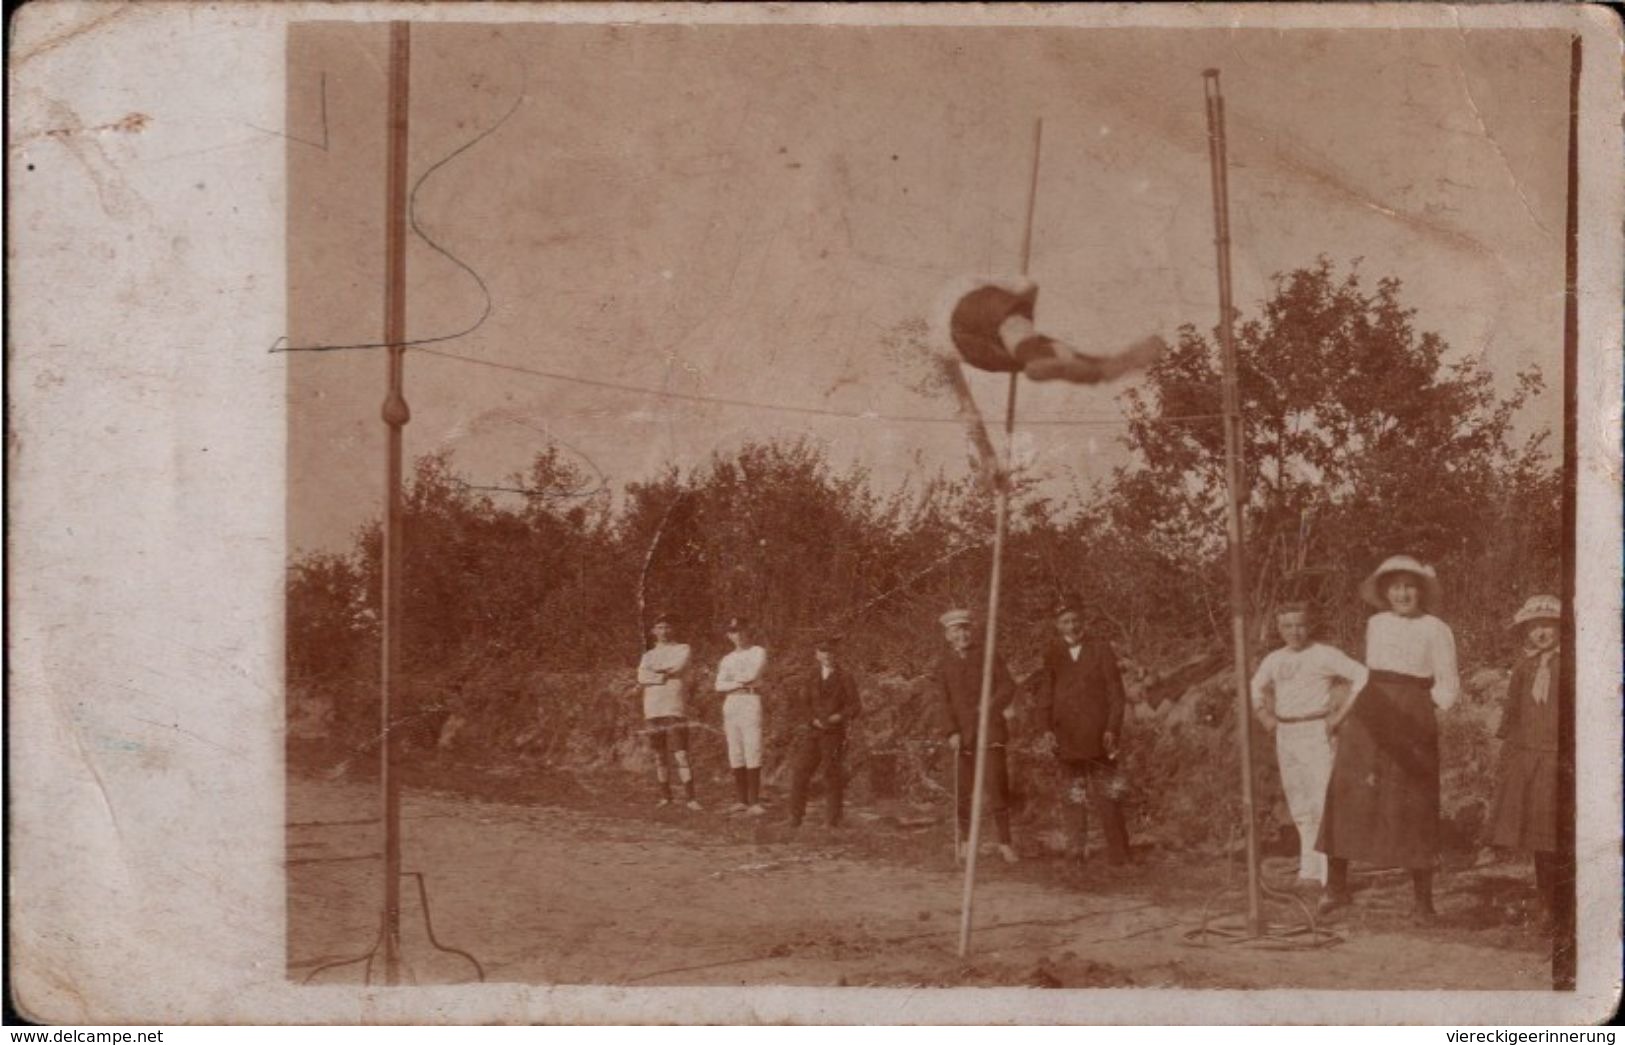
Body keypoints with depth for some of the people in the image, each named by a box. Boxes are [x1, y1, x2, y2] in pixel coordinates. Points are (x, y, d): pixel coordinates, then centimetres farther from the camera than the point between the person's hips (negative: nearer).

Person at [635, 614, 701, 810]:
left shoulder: (682, 649, 8)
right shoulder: (648, 655, 18)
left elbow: (677, 667, -13)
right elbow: (641, 678, 0)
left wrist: (654, 670, -1)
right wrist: (662, 677, -14)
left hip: (675, 711, -4)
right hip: (652, 711, 4)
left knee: (681, 755, -11)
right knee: (659, 757, 6)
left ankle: (690, 797, -13)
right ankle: (665, 796, 13)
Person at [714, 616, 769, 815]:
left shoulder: (758, 652, 5)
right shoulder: (727, 659, 18)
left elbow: (752, 675, -11)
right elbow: (719, 686, 5)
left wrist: (732, 678, 3)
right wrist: (739, 683, -8)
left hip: (751, 701, -5)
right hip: (730, 703, 5)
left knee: (752, 752, -11)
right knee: (735, 754, 2)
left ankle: (754, 802, -12)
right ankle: (741, 800, 5)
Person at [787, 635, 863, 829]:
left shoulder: (845, 678, 4)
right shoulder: (810, 679, 13)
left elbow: (855, 707, 1)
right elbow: (798, 706, 8)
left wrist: (839, 717, -17)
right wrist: (813, 720, -9)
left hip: (834, 734, -2)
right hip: (811, 733, 2)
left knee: (833, 776, -3)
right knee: (800, 774, -4)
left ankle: (832, 819, 5)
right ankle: (796, 817, 4)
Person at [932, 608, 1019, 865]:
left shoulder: (987, 656, 7)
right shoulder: (944, 665, 8)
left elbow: (1008, 685, 3)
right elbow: (943, 701, 2)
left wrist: (992, 704, -13)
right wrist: (951, 732, -9)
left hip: (990, 730, -1)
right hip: (963, 734, 1)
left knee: (996, 786, -7)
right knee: (964, 790, 4)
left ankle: (1005, 842, -2)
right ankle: (964, 840, 17)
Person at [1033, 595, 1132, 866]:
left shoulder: (1101, 651, 4)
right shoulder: (1052, 656, 8)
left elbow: (1115, 692, 2)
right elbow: (1045, 693, 6)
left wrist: (1112, 728, -6)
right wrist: (1046, 727, -5)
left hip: (1098, 733, -2)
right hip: (1067, 737, 2)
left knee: (1106, 795, -4)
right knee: (1077, 792, 6)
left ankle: (1117, 852, -1)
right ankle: (1078, 847, 11)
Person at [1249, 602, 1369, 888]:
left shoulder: (1325, 655, -6)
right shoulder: (1274, 660, 11)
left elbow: (1362, 676, -9)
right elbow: (1256, 688, 29)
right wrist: (1264, 715, 13)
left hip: (1318, 733, -6)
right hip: (1286, 736, 6)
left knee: (1321, 802, -12)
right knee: (1299, 806, 10)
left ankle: (1315, 870, -16)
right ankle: (1311, 862, 21)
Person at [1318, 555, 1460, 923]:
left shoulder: (1436, 630, 1)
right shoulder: (1376, 624, 15)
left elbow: (1448, 687, 3)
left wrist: (1416, 719, -4)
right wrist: (1346, 711, 16)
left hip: (1411, 723, -3)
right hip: (1367, 719, 4)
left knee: (1414, 809, -1)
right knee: (1346, 794, -8)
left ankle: (1422, 901, 7)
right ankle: (1336, 885, -4)